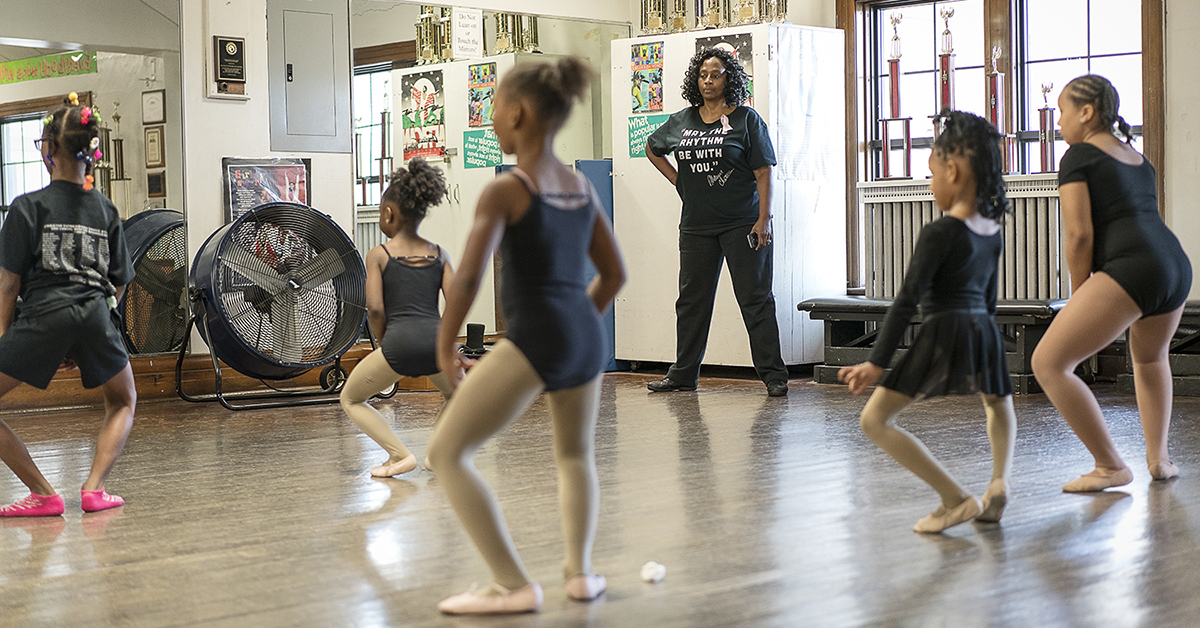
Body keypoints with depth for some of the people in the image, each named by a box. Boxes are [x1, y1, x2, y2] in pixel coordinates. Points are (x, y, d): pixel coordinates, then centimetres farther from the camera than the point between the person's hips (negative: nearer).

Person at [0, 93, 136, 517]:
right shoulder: (105, 209, 13)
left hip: (44, 313, -4)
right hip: (96, 315, 4)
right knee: (123, 401, 28)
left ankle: (43, 494, 0)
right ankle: (94, 488, 9)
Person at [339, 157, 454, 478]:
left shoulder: (379, 255, 7)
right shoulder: (439, 254, 16)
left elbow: (375, 309, -3)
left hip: (399, 342, -4)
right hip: (436, 339, 4)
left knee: (351, 399, 21)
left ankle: (400, 455, 4)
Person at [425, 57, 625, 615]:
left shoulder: (504, 191, -8)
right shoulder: (583, 187, 12)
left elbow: (468, 277, -17)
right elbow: (614, 274, 18)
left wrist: (445, 346, -5)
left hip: (534, 338, -7)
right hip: (586, 335, 8)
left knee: (446, 452, 1)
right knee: (576, 455, 31)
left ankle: (514, 586, -3)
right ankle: (580, 571, 22)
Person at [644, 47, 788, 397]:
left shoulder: (746, 120, -3)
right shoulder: (681, 122, 9)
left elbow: (763, 172, -6)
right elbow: (652, 149, 28)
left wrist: (764, 219, -14)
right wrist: (677, 180, 14)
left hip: (742, 224, -5)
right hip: (696, 226, 5)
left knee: (755, 299, -3)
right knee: (691, 299, 11)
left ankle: (773, 375, 0)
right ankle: (683, 375, 21)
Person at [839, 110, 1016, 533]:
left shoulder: (940, 232, -11)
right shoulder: (993, 232, 12)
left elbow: (907, 300, -14)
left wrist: (877, 362, -14)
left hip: (943, 331, -8)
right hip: (984, 329, 8)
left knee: (875, 419, -6)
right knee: (999, 405, 38)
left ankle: (956, 498, -11)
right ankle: (1000, 481, 18)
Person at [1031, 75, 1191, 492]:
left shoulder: (1078, 156, 4)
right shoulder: (1139, 159, 27)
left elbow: (1079, 235, -5)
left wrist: (1079, 300, 7)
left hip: (1131, 270, -9)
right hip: (1177, 267, 9)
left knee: (1048, 364, -4)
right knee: (1149, 357, 37)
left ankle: (1110, 466, -2)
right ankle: (1159, 458, 29)